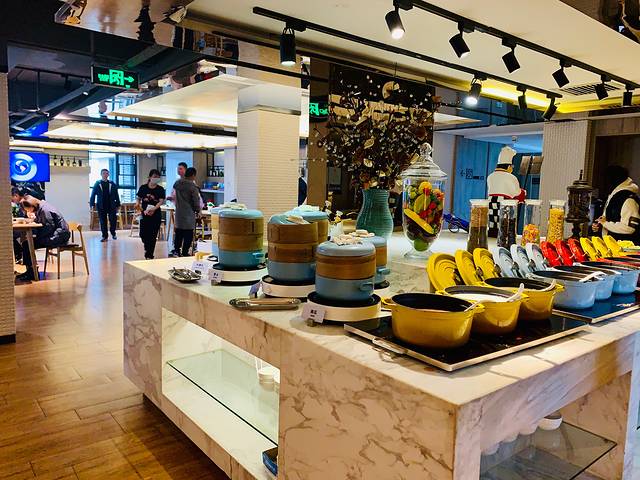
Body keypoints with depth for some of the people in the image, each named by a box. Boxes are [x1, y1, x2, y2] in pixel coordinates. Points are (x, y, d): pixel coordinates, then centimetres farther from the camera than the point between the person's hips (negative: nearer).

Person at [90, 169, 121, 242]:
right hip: (101, 206, 0)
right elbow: (93, 195, 4)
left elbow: (116, 195, 7)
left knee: (113, 220, -2)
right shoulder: (97, 184, 4)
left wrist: (118, 205, 4)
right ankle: (105, 236, 12)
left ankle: (113, 233, 20)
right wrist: (92, 204, -2)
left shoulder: (112, 184, 6)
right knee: (103, 222, 4)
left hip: (111, 206, 0)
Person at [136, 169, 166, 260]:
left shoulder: (160, 189, -2)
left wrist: (154, 209, -27)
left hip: (156, 215, -1)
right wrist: (137, 204, -12)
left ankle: (149, 255, 13)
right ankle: (147, 247, 34)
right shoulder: (143, 188, 2)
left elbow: (161, 201, -11)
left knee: (152, 236, 0)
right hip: (144, 214, 1)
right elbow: (138, 198, 11)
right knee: (143, 234, 0)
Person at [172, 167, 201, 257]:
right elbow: (196, 201, -13)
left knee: (179, 233, 16)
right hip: (189, 214, -6)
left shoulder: (177, 183, 3)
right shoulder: (193, 186, -15)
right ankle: (185, 253, 7)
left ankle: (176, 251, 18)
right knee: (188, 235, 4)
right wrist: (197, 211, 5)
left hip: (178, 213, 6)